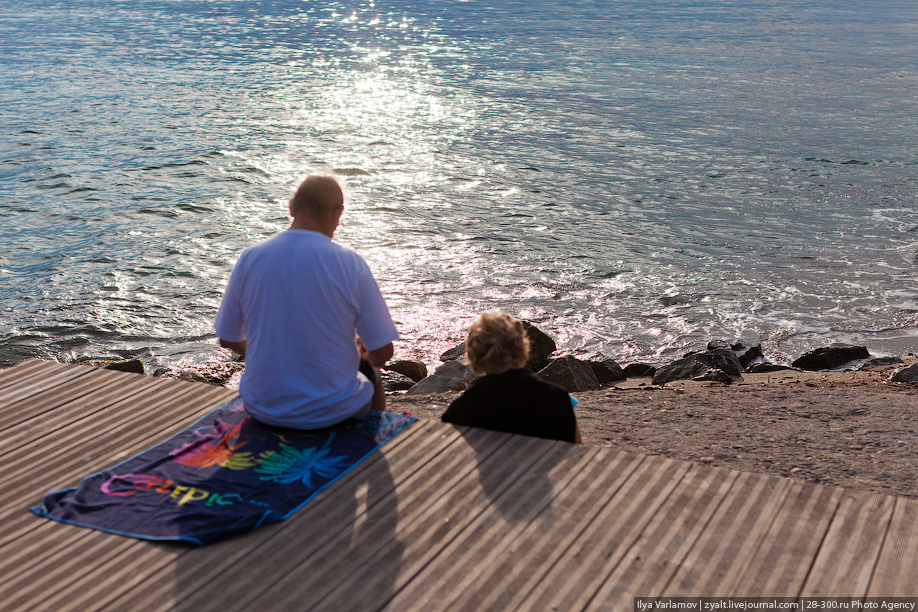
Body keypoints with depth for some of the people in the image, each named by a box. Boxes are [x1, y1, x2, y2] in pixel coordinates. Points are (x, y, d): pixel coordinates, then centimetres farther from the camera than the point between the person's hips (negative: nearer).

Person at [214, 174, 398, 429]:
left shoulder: (249, 259, -8)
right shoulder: (350, 265, -16)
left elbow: (228, 339, 3)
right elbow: (383, 352, -13)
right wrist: (367, 357, 11)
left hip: (262, 408, 3)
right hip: (330, 410, -2)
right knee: (371, 374, 33)